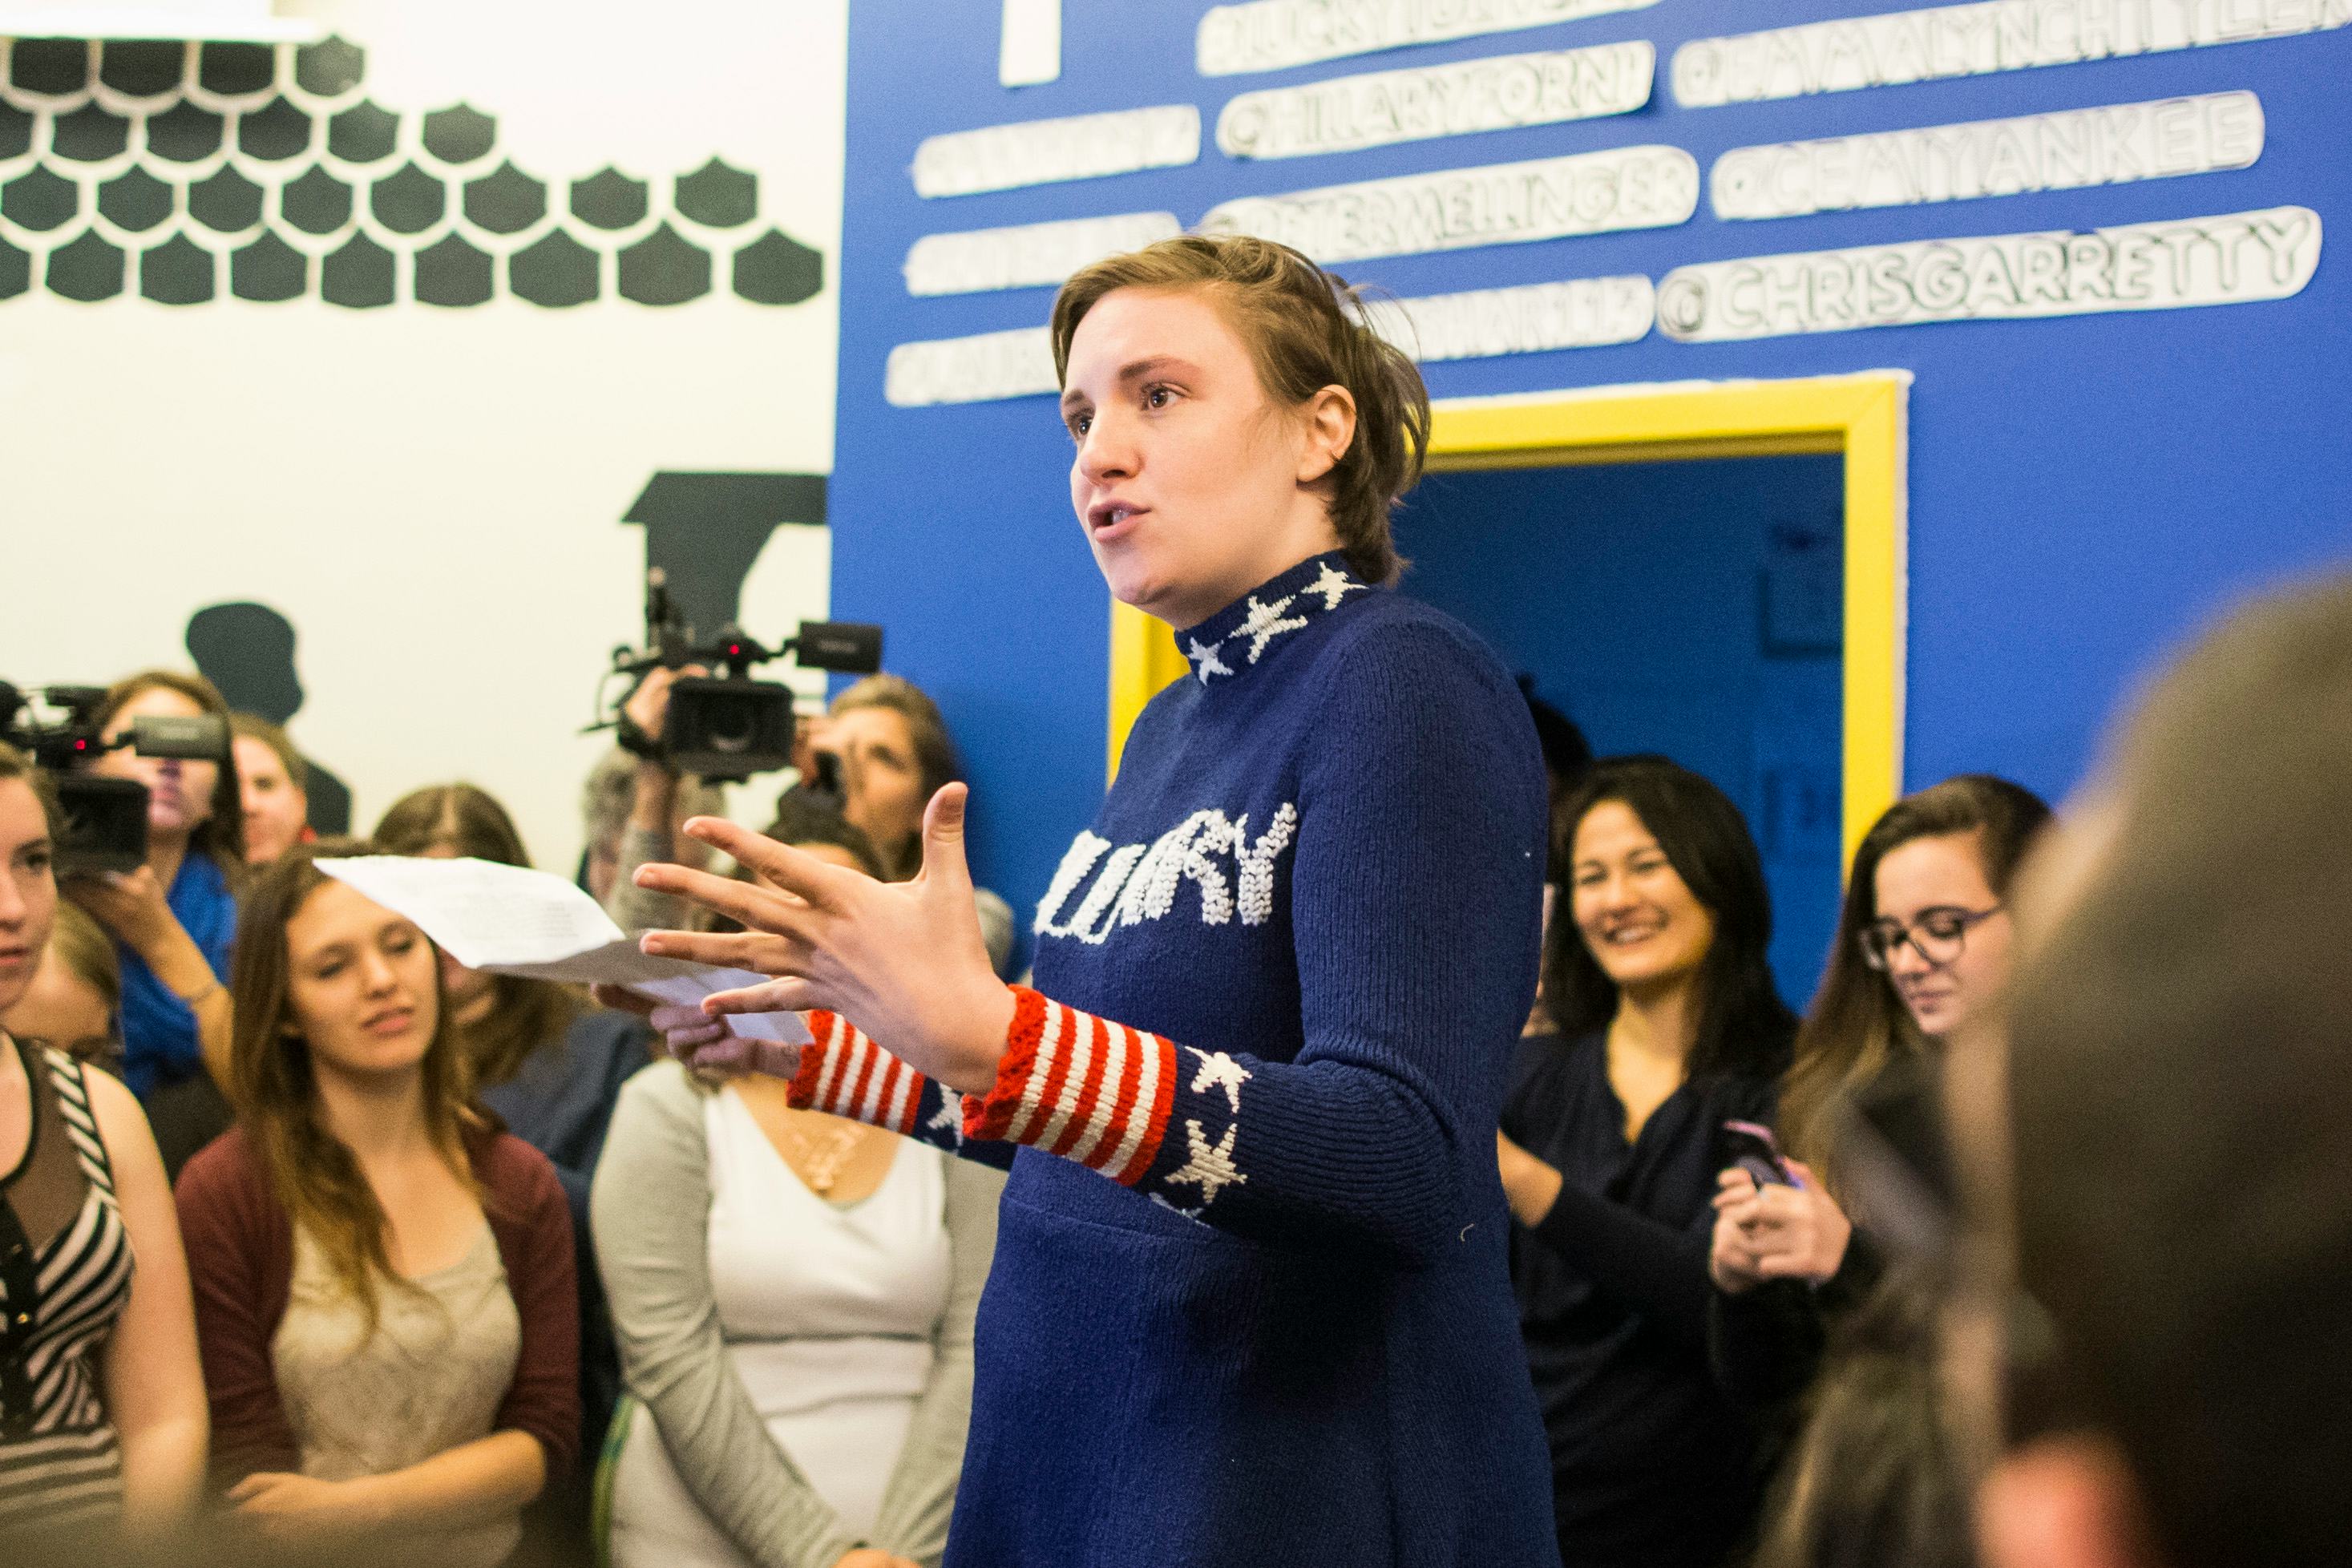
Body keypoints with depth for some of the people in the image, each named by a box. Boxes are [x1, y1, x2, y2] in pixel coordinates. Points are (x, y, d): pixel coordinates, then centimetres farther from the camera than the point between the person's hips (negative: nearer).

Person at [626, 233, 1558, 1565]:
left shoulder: (1402, 684, -14)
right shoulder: (1178, 725, 11)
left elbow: (1408, 1158, -26)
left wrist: (985, 1036, -35)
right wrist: (813, 1046, 14)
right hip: (1074, 1456, 8)